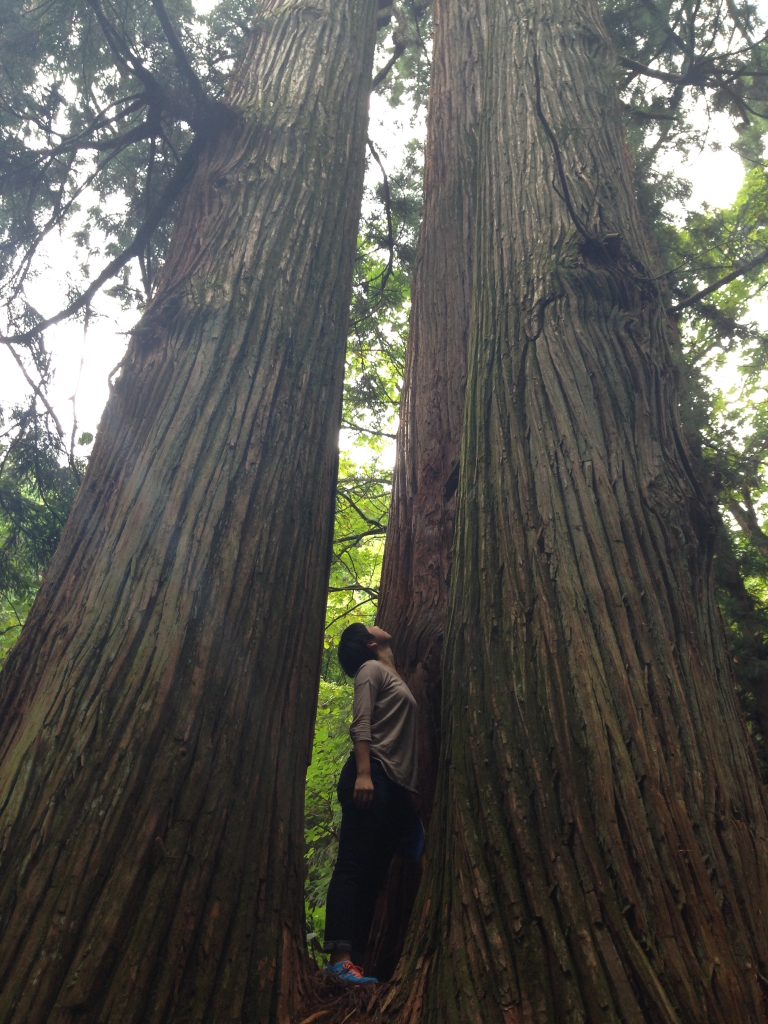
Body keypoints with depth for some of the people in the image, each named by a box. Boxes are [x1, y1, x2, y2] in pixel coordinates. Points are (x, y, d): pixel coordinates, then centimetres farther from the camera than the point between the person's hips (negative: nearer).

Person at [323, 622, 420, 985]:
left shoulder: (394, 677, 28)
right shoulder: (372, 669, 4)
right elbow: (361, 724, -10)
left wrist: (409, 791, 21)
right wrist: (363, 773, -23)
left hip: (394, 783, 8)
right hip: (373, 775, -8)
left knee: (373, 872, 3)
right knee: (354, 864, -12)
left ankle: (353, 959, 3)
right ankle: (340, 957, -15)